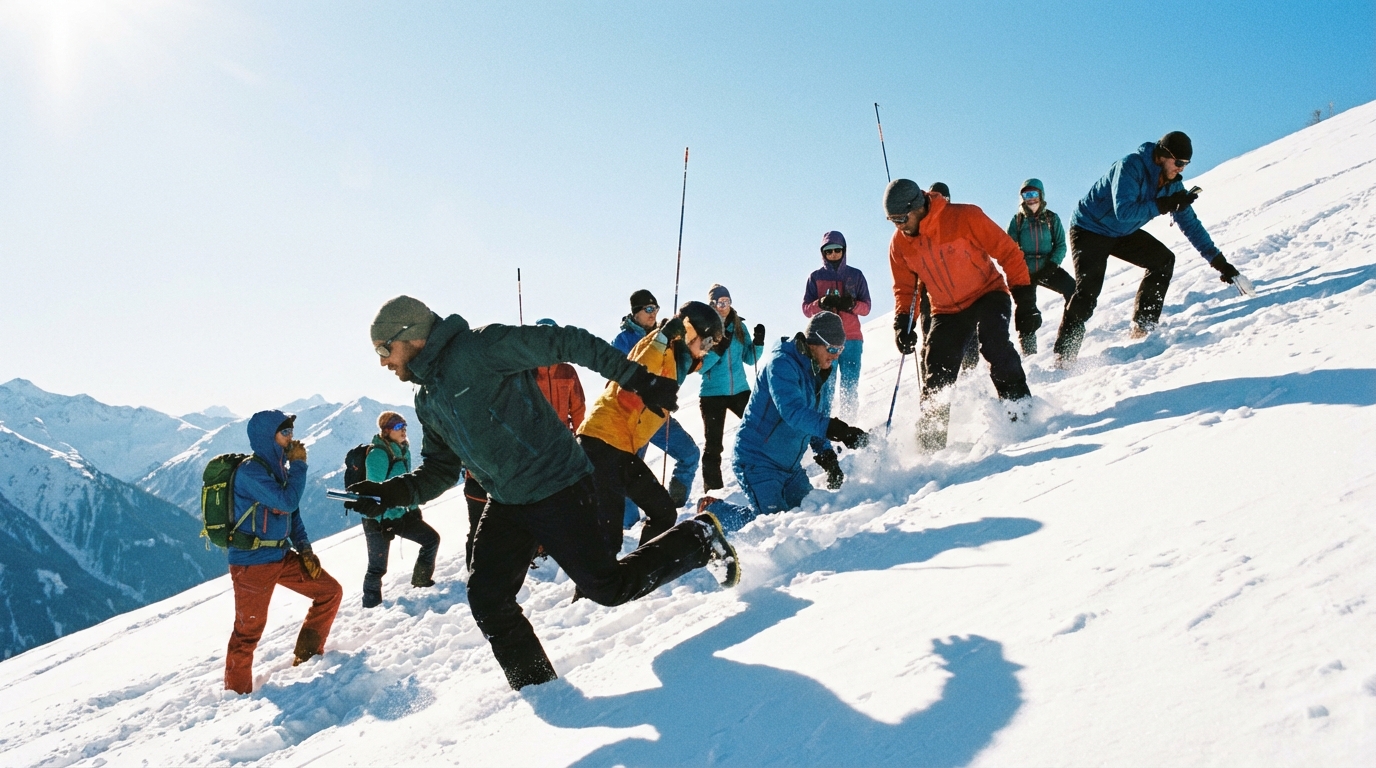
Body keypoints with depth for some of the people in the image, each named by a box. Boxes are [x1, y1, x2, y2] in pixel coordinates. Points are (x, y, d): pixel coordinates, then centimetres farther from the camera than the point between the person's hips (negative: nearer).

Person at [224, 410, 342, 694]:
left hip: (282, 556, 8)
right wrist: (298, 465, -16)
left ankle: (308, 655, 21)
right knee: (249, 629, 2)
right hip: (252, 562, -8)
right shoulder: (250, 471, -19)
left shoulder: (279, 468, 8)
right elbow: (287, 502, -27)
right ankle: (237, 691, 19)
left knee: (331, 591, 7)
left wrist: (304, 548, 6)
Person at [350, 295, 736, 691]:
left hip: (558, 488, -8)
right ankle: (537, 687, 14)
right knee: (486, 599, -1)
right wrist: (393, 492, -1)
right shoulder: (426, 402, 12)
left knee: (608, 587, -3)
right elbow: (441, 468, 18)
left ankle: (699, 538, 17)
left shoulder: (479, 347, -15)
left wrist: (637, 378, -20)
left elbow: (567, 342, -17)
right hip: (505, 505, 8)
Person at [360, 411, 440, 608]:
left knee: (431, 539, 8)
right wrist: (383, 521, -23)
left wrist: (414, 508, 15)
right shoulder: (378, 454, -19)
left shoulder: (404, 451, 7)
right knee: (378, 566, -2)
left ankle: (421, 579, 25)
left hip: (400, 513, 8)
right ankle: (371, 602, 18)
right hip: (379, 518, -8)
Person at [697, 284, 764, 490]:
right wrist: (717, 350, -25)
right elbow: (699, 366, -12)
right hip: (712, 394, -3)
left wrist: (758, 342, -8)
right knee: (713, 445, 1)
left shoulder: (738, 326, 4)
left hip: (740, 390, 3)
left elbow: (749, 359, 9)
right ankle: (713, 489, 11)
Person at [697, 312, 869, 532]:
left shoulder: (824, 373, 5)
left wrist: (827, 456, 4)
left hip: (791, 464, 9)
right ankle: (711, 509, 8)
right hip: (758, 460, -9)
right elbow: (794, 412, -35)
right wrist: (838, 431, -44)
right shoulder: (782, 364, -22)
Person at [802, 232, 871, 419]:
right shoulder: (815, 277, 11)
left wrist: (851, 305, -13)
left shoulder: (856, 275, 12)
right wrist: (821, 304, -14)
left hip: (852, 339, 1)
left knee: (850, 386, -5)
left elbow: (866, 307, 8)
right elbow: (806, 309, 6)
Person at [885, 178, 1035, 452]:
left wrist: (1022, 291, -15)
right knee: (936, 375, -5)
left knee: (993, 343, -31)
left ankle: (1018, 401, -14)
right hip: (947, 312, 4)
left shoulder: (964, 217, -19)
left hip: (988, 294, -4)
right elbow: (904, 288, 7)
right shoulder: (899, 244, -6)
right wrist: (902, 322, -8)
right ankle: (931, 435, 5)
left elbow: (1006, 249, -12)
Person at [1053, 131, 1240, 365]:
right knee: (1087, 290, -20)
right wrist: (1164, 204, -39)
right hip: (1089, 229, -8)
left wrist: (1218, 260, -4)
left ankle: (1143, 328, 1)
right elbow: (1124, 211, -37)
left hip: (1123, 232, 8)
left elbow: (1190, 223, -1)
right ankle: (1063, 355, -18)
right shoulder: (1130, 167, -27)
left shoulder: (1172, 183, -5)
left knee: (1163, 260, -6)